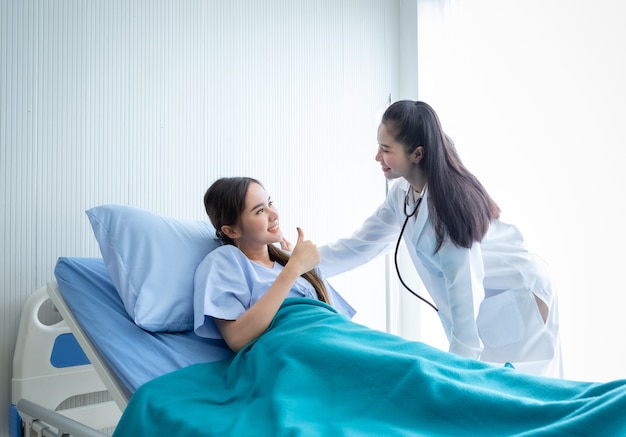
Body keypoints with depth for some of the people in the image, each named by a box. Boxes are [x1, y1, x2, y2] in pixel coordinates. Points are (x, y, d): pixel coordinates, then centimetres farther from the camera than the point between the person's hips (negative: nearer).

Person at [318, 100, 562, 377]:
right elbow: (360, 245, 1)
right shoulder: (402, 192, -6)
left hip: (517, 303, -7)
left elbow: (464, 291, -30)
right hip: (479, 309, 7)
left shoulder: (448, 201, -29)